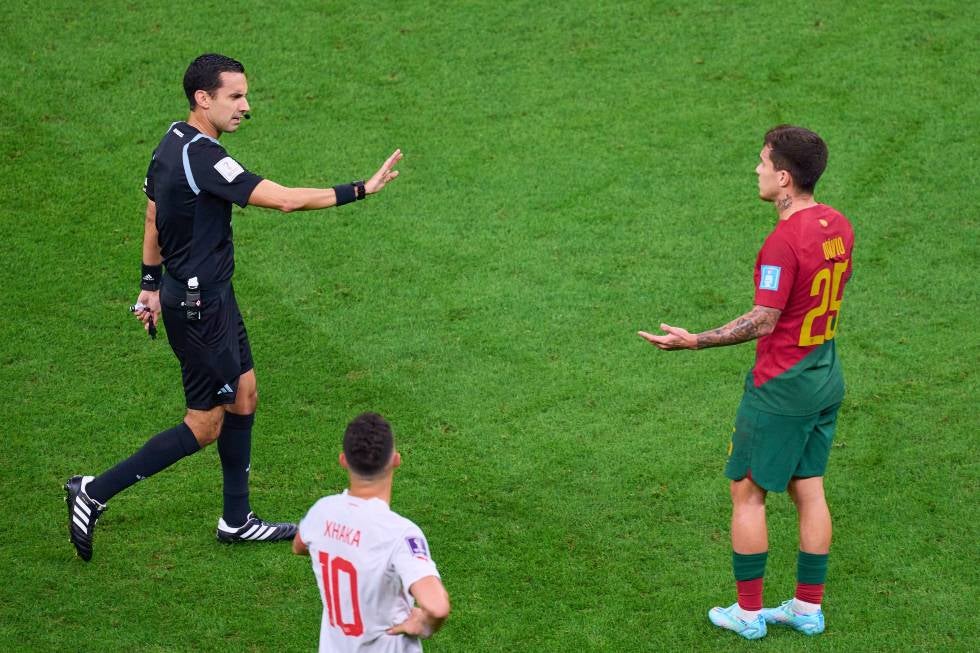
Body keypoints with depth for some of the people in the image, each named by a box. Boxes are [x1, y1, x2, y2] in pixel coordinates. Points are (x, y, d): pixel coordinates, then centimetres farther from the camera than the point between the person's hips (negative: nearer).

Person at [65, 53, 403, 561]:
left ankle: (236, 520, 27)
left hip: (210, 295, 10)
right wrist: (360, 190, -23)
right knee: (204, 426, 1)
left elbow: (152, 218, 16)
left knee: (243, 399, 16)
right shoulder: (201, 155, -26)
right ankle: (94, 493, 8)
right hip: (199, 305, -10)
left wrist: (151, 283, 24)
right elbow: (284, 200, -29)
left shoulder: (173, 142, 5)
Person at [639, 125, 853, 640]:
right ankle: (808, 607, 22)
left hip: (781, 390, -8)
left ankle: (748, 612, 13)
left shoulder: (783, 242, -23)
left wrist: (694, 341, -21)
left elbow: (763, 321, -23)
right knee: (809, 490, 15)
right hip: (826, 381, 8)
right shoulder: (838, 225, 1)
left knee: (747, 493, 5)